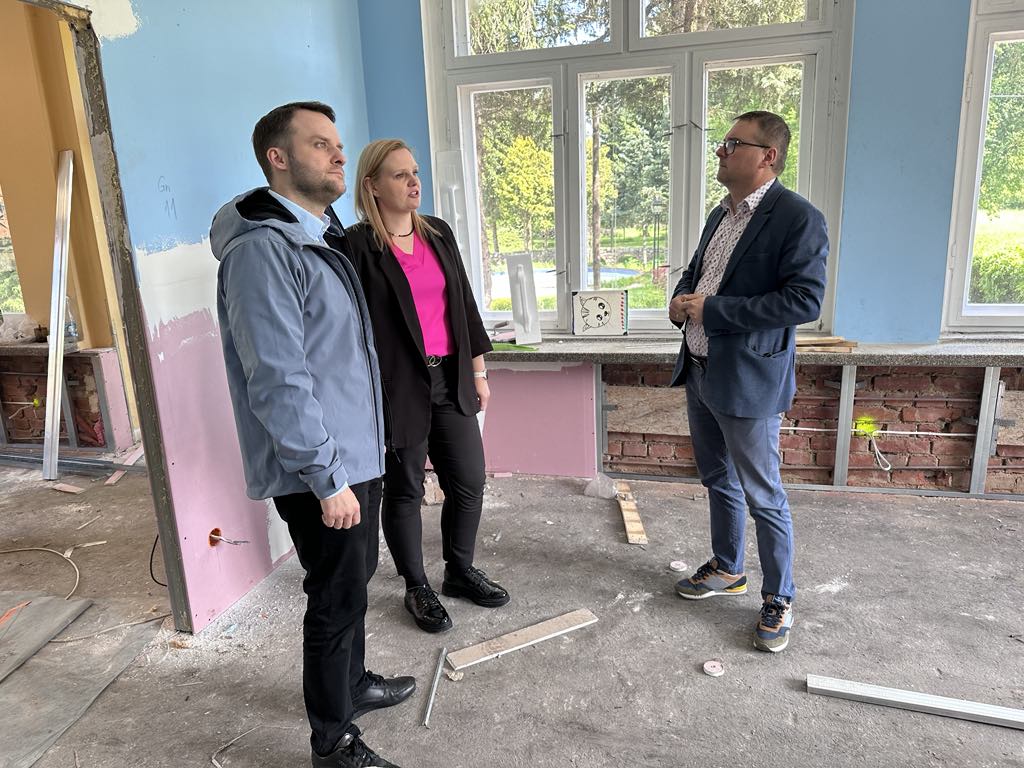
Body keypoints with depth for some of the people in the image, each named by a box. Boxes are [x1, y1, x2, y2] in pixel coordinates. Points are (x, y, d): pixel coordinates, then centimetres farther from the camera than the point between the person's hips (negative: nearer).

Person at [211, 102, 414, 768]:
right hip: (320, 470, -9)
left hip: (357, 453, 9)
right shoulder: (262, 250, -19)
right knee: (339, 598, 4)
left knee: (355, 579, 23)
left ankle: (352, 683, 45)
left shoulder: (325, 240, 13)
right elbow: (279, 382, -25)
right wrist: (326, 478, -22)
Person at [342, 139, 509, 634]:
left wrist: (478, 370, 14)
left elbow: (464, 304, 13)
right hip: (399, 387, -6)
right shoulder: (358, 246, -10)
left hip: (451, 380, 6)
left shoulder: (438, 234, 9)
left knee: (468, 483, 12)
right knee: (404, 490, 9)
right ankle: (417, 589, 29)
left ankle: (460, 571, 35)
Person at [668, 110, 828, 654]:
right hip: (699, 371, 8)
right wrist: (681, 300, -1)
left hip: (747, 382, -8)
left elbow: (805, 301, -23)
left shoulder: (798, 219, -15)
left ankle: (778, 600, 22)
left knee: (763, 498, 4)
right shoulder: (720, 215, 12)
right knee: (718, 481, 20)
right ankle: (727, 569, 39)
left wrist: (711, 310, -23)